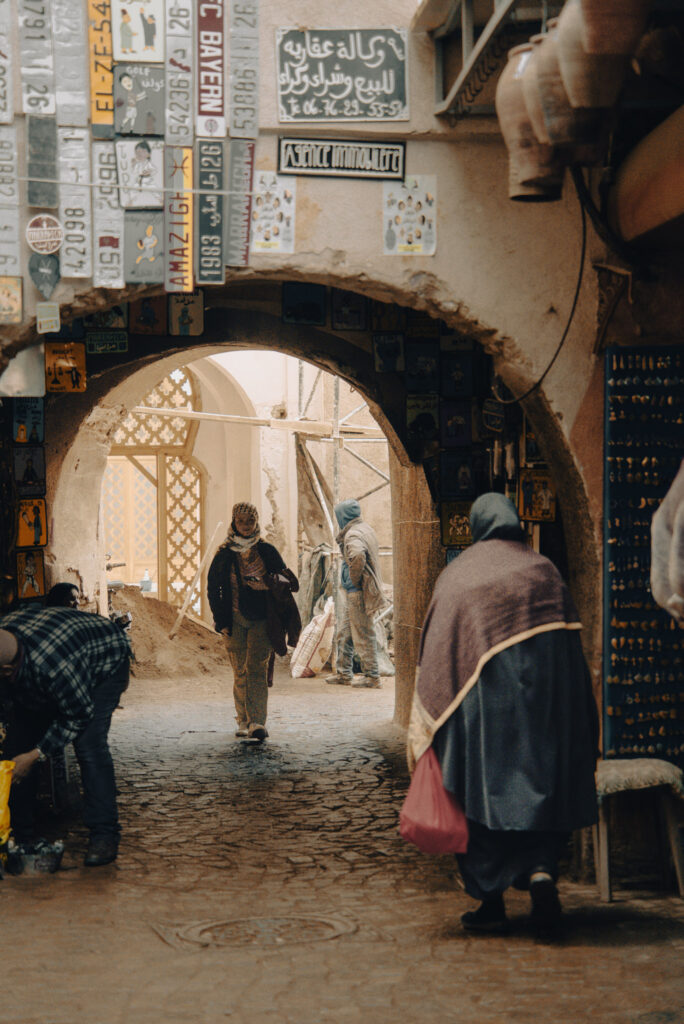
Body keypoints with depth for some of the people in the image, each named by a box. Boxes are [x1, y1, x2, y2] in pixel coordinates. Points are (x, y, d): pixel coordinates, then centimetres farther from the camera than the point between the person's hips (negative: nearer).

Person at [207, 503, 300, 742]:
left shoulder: (267, 551, 3)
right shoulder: (224, 554, 4)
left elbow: (289, 581, 3)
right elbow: (213, 589, 9)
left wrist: (266, 583, -16)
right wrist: (221, 621, 2)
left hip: (261, 619, -1)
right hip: (235, 620, 1)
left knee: (257, 668, -13)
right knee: (240, 672, 3)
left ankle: (257, 722, -17)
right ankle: (243, 721, 13)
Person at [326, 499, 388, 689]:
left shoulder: (353, 535, -19)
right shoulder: (366, 528, 12)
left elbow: (357, 555, -39)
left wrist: (355, 579, -25)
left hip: (357, 592, -10)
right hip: (350, 591, 10)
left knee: (363, 634, -3)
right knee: (344, 632, 17)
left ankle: (372, 677, 3)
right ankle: (344, 673, 25)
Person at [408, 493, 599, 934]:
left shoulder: (457, 574, 6)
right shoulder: (543, 570, 8)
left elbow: (436, 653, 4)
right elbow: (573, 646, 6)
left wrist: (428, 732, 8)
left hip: (481, 697, -1)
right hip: (546, 693, 1)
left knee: (484, 790, 5)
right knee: (547, 782, 9)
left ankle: (492, 901, 5)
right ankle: (542, 868, -14)